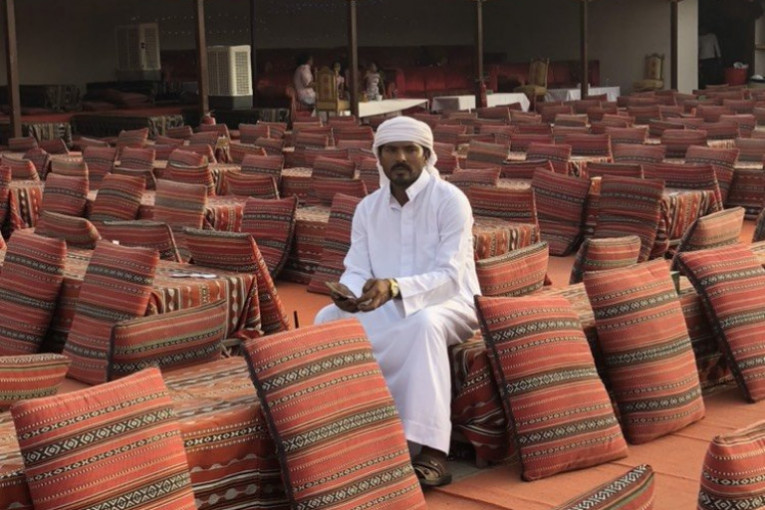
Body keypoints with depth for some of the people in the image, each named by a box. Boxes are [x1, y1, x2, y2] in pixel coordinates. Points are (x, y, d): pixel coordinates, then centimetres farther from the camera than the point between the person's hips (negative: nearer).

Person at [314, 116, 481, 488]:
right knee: (328, 320, -17)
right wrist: (348, 293, -27)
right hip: (388, 308, 6)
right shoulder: (367, 208, 4)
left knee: (424, 323, -39)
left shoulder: (451, 200, -14)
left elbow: (450, 277, -23)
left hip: (449, 304, -5)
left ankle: (430, 453, -38)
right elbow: (357, 272, -1)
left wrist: (393, 287, -40)